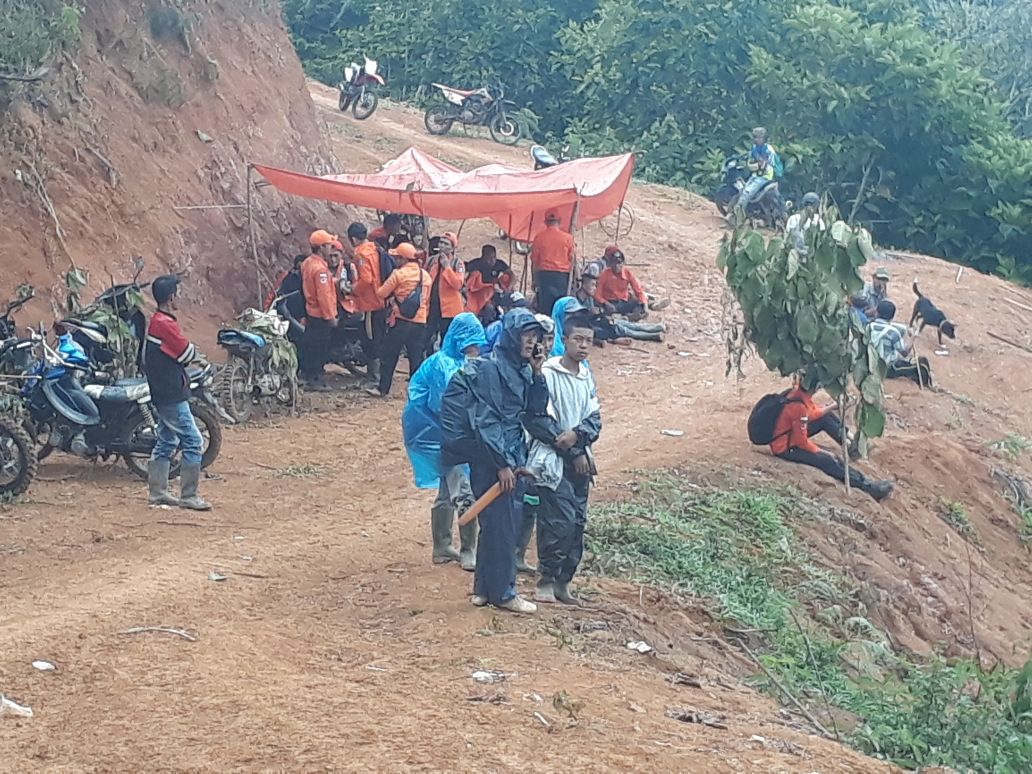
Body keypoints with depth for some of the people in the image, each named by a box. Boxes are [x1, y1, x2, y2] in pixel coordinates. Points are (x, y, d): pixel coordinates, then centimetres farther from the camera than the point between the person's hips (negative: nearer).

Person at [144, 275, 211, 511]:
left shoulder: (155, 322, 11)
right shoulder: (166, 324, -20)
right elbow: (188, 354, -17)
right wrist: (190, 349, 5)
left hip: (162, 394, 10)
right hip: (173, 395, -10)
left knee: (166, 442, 16)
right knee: (193, 442, -6)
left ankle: (157, 492, 19)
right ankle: (188, 496, -5)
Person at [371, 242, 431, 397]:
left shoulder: (398, 274, -9)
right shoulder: (425, 276, 8)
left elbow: (382, 293, -3)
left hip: (400, 321, -4)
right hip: (420, 322, 4)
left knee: (389, 356, 5)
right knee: (416, 358, 8)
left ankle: (383, 389, 6)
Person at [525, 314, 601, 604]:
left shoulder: (587, 376, 12)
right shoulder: (547, 374, -10)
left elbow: (595, 419, 8)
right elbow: (539, 421, -14)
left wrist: (577, 435, -15)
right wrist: (572, 452, -11)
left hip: (579, 461, 7)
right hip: (552, 462, -7)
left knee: (577, 523, 6)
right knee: (560, 521, -14)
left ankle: (563, 582, 15)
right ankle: (546, 580, -1)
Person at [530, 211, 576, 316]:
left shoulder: (539, 237, 0)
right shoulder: (567, 237, -2)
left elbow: (534, 260, 3)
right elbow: (572, 259, 1)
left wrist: (535, 280, 10)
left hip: (544, 274, 0)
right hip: (562, 274, 0)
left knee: (544, 307, 1)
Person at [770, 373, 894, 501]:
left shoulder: (796, 392, -5)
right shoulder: (798, 406, -31)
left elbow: (812, 414, 14)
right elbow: (802, 441, -26)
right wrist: (821, 452, -15)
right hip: (785, 448, -9)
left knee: (826, 418, 11)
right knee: (829, 461, -16)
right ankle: (868, 486, -14)